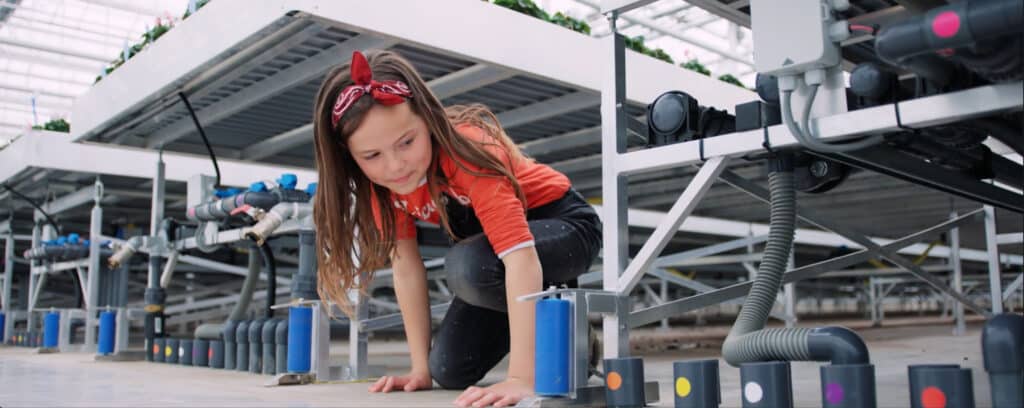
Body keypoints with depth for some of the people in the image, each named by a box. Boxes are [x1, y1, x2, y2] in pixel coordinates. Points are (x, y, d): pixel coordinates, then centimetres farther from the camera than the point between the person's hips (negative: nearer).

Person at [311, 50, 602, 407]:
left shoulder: (467, 148, -36)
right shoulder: (379, 178, -16)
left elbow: (520, 256, -44)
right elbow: (406, 267, -12)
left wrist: (521, 379, -50)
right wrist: (421, 368, -15)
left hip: (564, 224, -6)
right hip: (490, 234, 6)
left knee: (467, 266, -36)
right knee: (450, 371, -8)